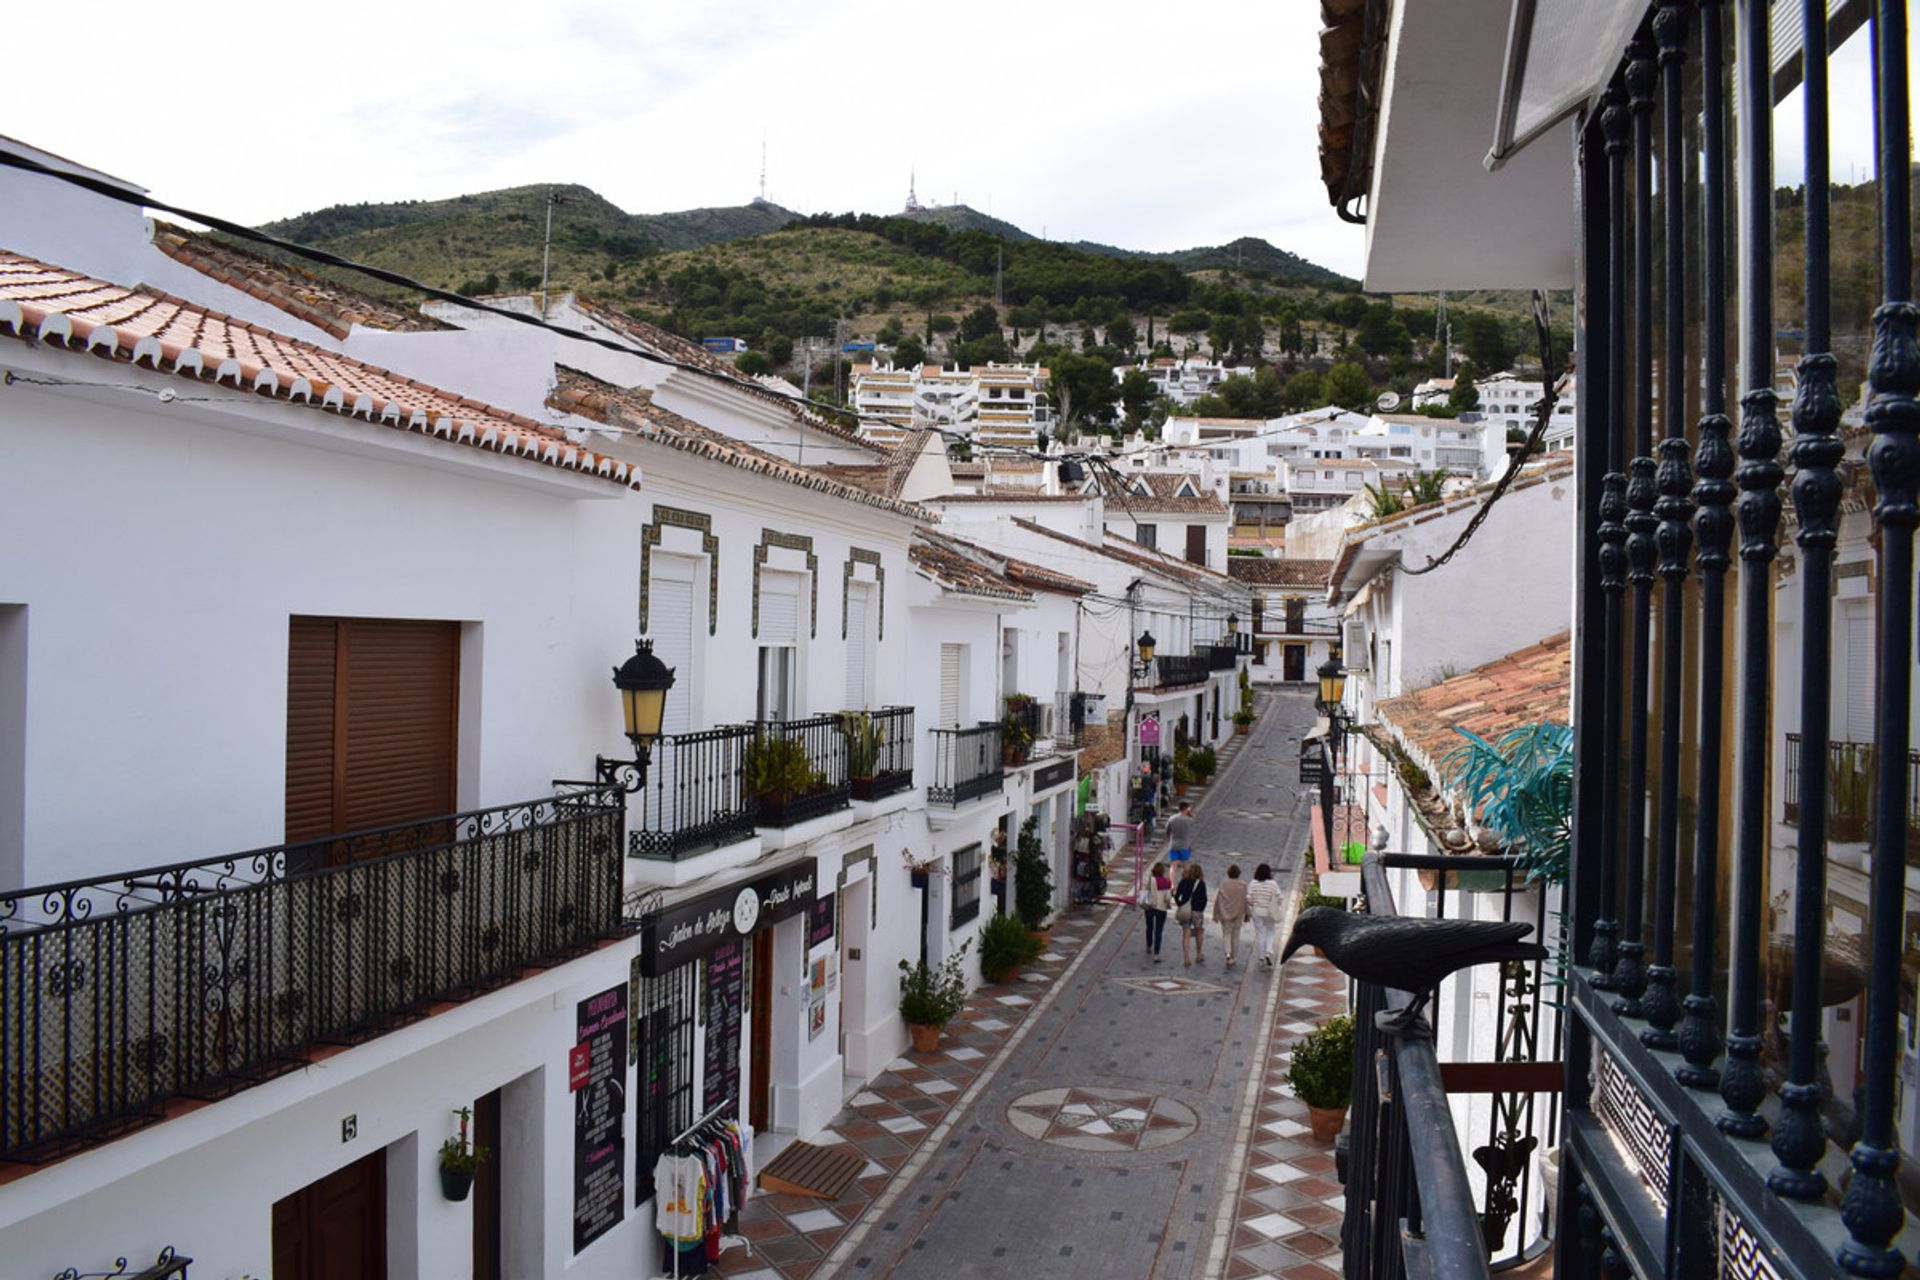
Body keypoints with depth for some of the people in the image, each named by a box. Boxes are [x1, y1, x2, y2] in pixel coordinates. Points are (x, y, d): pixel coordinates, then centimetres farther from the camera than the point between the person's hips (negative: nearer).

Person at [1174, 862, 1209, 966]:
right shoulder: (1201, 883, -5)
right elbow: (1204, 899, -8)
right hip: (1197, 911, -1)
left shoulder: (1183, 882, 0)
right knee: (1199, 932, 18)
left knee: (1186, 934, 5)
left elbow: (1176, 896, -1)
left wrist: (1179, 906, 11)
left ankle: (1186, 958, 0)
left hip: (1184, 911, 1)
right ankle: (1198, 955, 26)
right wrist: (1202, 909, 5)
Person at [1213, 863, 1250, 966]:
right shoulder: (1243, 885, -8)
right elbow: (1246, 900, -5)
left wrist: (1216, 915, 2)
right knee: (1236, 935, 13)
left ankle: (1228, 954, -16)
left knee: (1227, 934, 7)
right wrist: (1246, 915, 5)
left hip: (1225, 914, -1)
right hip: (1238, 914, 1)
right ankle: (1233, 957, 19)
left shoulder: (1224, 885, -9)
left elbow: (1218, 900, -8)